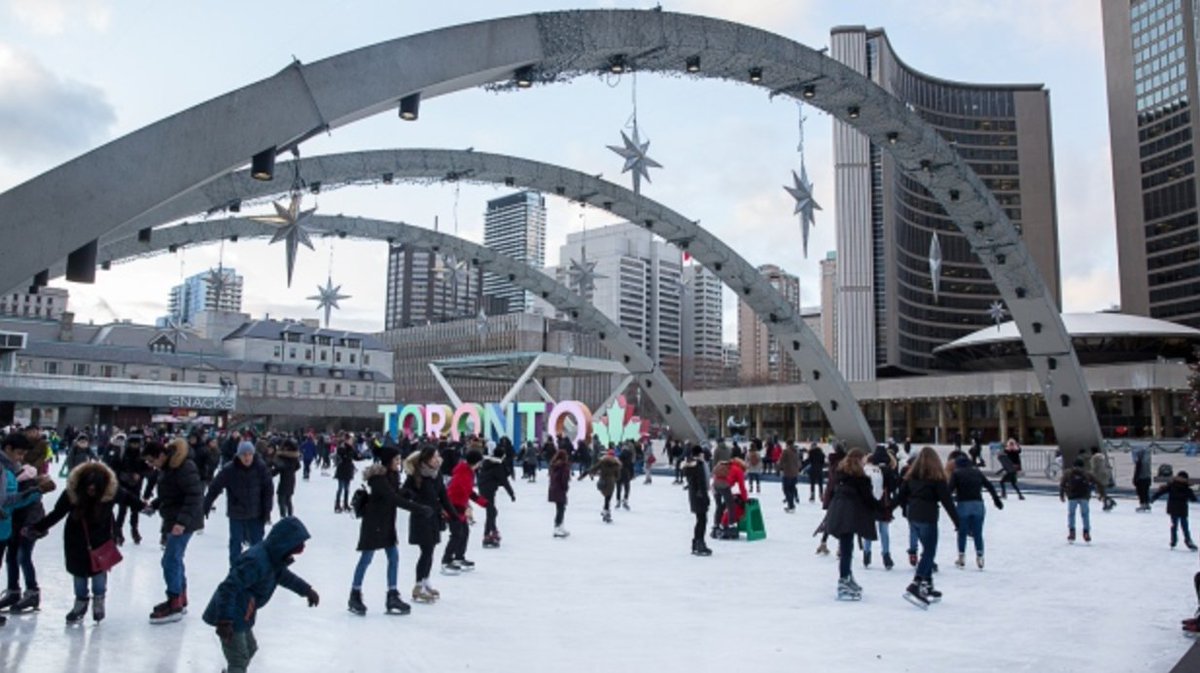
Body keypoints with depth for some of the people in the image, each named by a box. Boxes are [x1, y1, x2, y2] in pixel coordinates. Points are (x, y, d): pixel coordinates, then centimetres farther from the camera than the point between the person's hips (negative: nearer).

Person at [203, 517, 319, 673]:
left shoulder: (272, 557, 2)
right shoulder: (257, 561, -30)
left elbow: (284, 575, 23)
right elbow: (228, 588, -33)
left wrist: (307, 590, 27)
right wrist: (225, 620, -35)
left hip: (241, 615, 10)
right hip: (231, 616, -10)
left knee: (250, 648, 26)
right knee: (239, 659, -7)